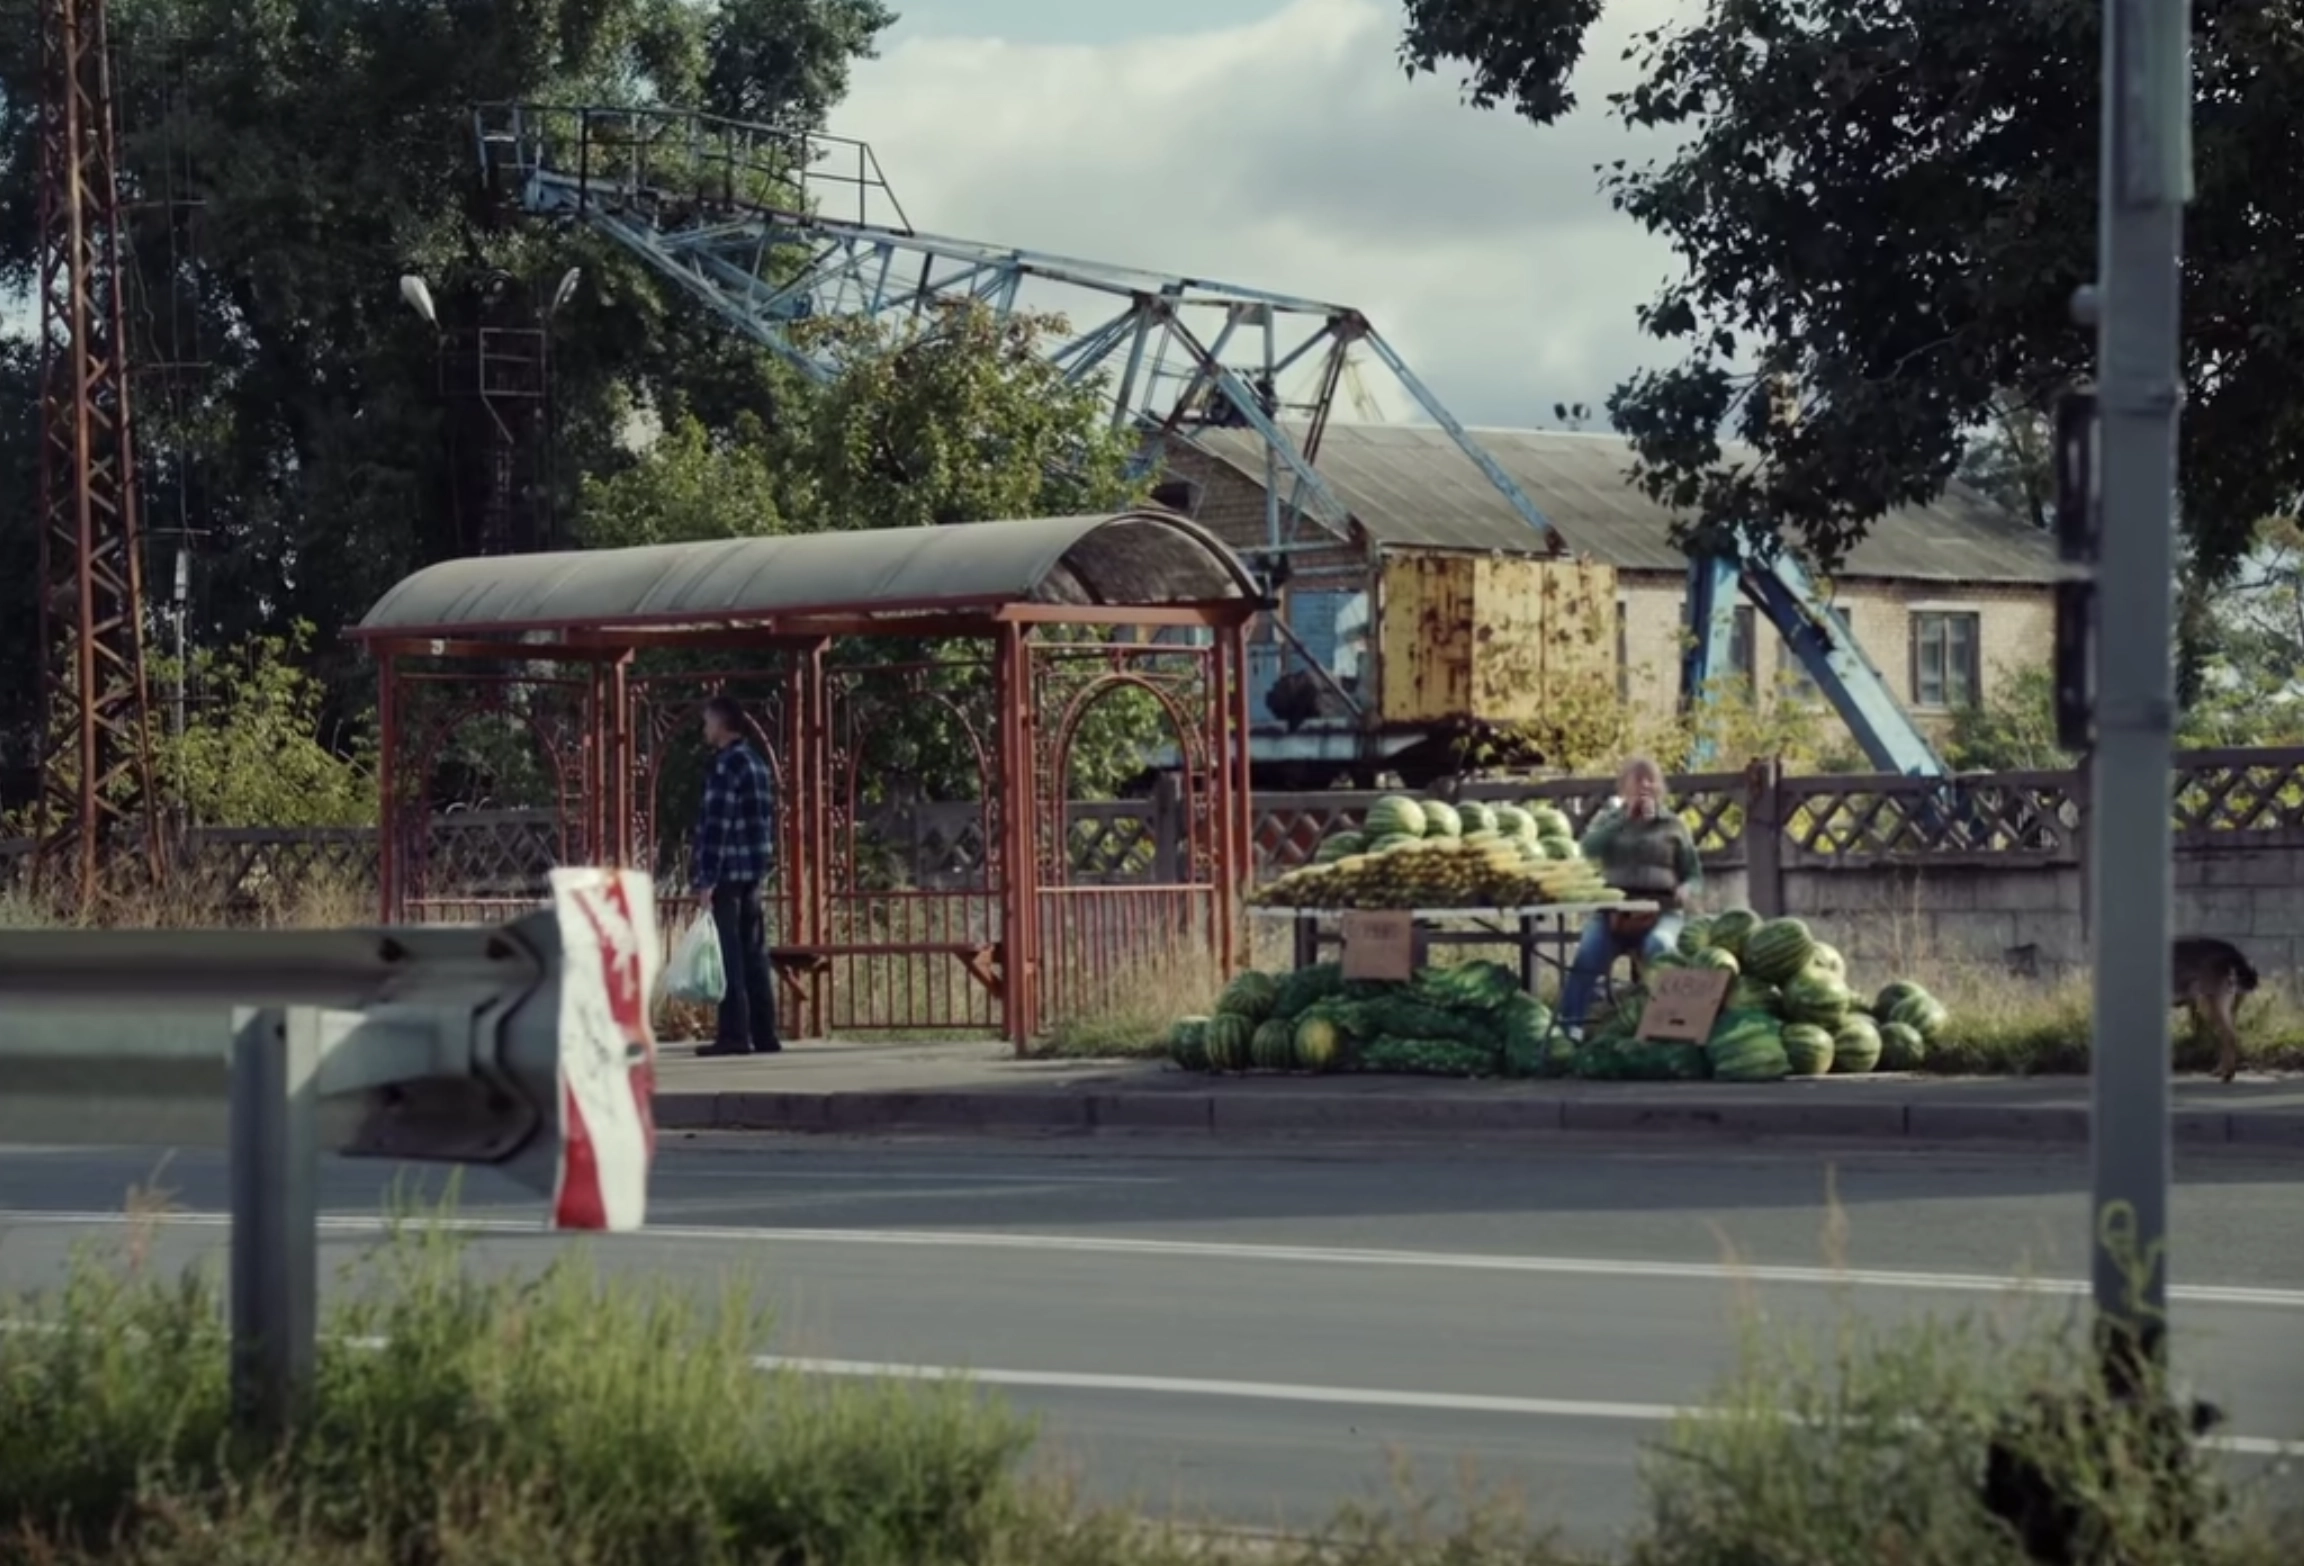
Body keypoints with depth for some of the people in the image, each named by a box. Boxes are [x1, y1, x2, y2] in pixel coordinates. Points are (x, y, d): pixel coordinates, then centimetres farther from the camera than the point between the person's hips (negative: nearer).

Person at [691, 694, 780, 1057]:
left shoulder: (726, 766, -12)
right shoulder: (757, 763, 16)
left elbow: (717, 825, -17)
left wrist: (706, 878, -18)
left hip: (728, 875, -9)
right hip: (755, 873, 9)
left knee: (728, 956, -7)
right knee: (754, 956, 9)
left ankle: (734, 1034, -10)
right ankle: (764, 1035, 9)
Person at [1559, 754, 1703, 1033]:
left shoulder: (1673, 825, 15)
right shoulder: (1607, 819, 17)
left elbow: (1694, 873, 14)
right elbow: (1590, 849, -4)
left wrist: (1686, 889, -10)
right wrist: (1625, 817, -4)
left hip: (1661, 909, -1)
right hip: (1613, 908, 1)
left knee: (1660, 948, -35)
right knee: (1588, 955, -28)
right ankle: (1568, 1026, -25)